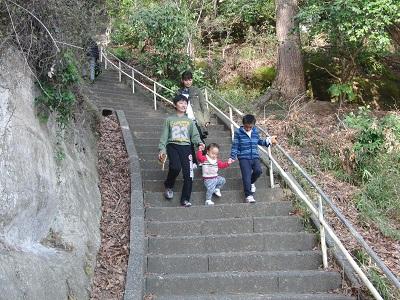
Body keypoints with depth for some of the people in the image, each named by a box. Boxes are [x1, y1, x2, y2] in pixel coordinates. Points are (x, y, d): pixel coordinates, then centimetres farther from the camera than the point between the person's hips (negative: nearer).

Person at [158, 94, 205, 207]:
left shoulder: (189, 121, 18)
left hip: (186, 147, 2)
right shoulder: (169, 120, 12)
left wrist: (199, 142, -11)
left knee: (188, 173, -9)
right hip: (173, 146, -2)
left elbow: (194, 135, 11)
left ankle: (185, 199, -2)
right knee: (175, 167, -27)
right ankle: (169, 186, 2)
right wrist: (162, 149, -3)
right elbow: (164, 136, 9)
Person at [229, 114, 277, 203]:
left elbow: (259, 142, 25)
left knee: (258, 170, -19)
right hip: (244, 158, -3)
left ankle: (252, 182, 14)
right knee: (246, 175, -14)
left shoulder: (255, 131, 9)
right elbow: (235, 146, -1)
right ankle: (248, 195, -11)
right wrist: (232, 157, -9)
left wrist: (269, 140, 14)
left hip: (255, 157, 3)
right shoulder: (238, 132, -2)